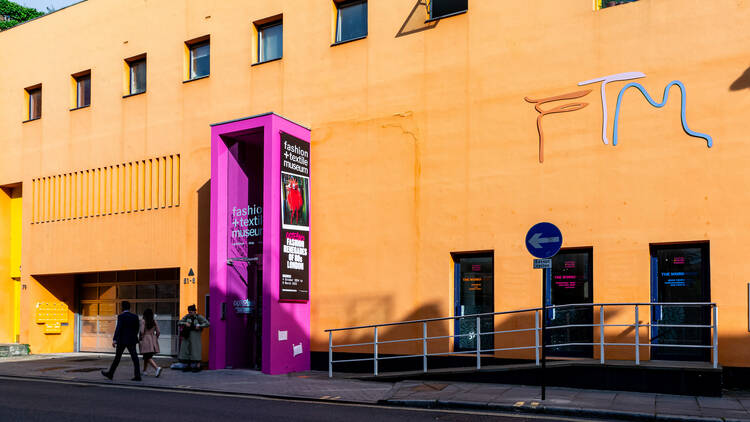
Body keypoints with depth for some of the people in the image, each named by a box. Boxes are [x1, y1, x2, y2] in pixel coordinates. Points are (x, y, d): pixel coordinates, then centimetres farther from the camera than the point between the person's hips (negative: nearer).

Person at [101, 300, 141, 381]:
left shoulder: (121, 316, -9)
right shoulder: (135, 316, 5)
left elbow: (118, 328, -19)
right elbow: (137, 328, 12)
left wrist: (114, 339, -24)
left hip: (122, 340, -4)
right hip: (132, 340, 4)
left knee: (117, 357, 10)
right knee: (134, 358, -2)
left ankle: (110, 374, 24)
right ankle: (137, 375, -9)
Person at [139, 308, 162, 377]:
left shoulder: (143, 321, -6)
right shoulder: (154, 322, 7)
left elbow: (142, 331, -13)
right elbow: (158, 332, 4)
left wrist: (140, 340, -2)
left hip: (145, 339, -6)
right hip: (153, 339, 6)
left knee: (148, 357, -8)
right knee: (146, 356, 20)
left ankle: (157, 368, -28)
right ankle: (144, 371, 26)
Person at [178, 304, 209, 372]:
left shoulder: (199, 317, -4)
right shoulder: (187, 317, 8)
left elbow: (207, 323, -11)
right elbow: (179, 323, 6)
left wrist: (199, 326, -20)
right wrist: (185, 323, -12)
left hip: (195, 335, -5)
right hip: (187, 336, 5)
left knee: (195, 350, -6)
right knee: (186, 349, 5)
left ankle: (198, 366, 0)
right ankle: (189, 365, 14)